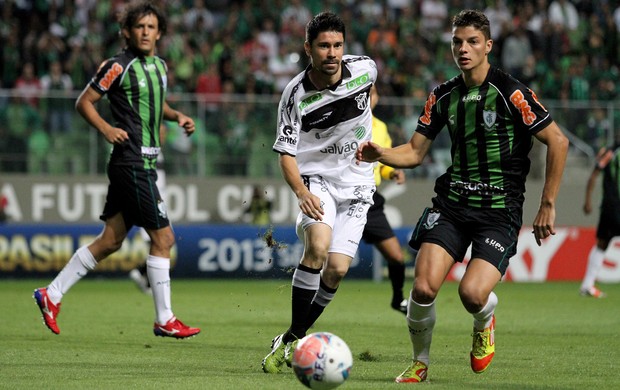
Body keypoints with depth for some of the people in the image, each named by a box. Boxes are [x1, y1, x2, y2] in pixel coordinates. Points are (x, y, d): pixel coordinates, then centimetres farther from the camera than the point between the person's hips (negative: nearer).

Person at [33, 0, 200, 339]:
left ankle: (52, 294, 19)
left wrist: (176, 116, 11)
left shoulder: (160, 66, 13)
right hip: (132, 162, -9)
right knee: (163, 237, -8)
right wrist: (106, 128, -20)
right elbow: (84, 102, -6)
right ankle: (164, 320, -1)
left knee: (111, 240, 11)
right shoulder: (118, 67, -11)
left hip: (145, 162, 9)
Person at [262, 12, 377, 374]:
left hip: (357, 184, 2)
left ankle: (292, 341, 7)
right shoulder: (296, 95, -15)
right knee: (318, 245, -30)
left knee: (337, 268, -12)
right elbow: (286, 153, -14)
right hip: (317, 180, -2)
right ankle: (292, 337, -18)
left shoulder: (364, 68, -8)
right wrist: (301, 192, -33)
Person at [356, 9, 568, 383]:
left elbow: (558, 141, -8)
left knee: (472, 293, -21)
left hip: (499, 210, -4)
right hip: (451, 203, 4)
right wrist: (380, 154, -10)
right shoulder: (443, 95, 7)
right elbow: (415, 152, 12)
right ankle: (420, 363, 12)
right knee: (423, 288, -14)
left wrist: (547, 206, -6)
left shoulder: (510, 92, -10)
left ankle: (485, 324, 17)